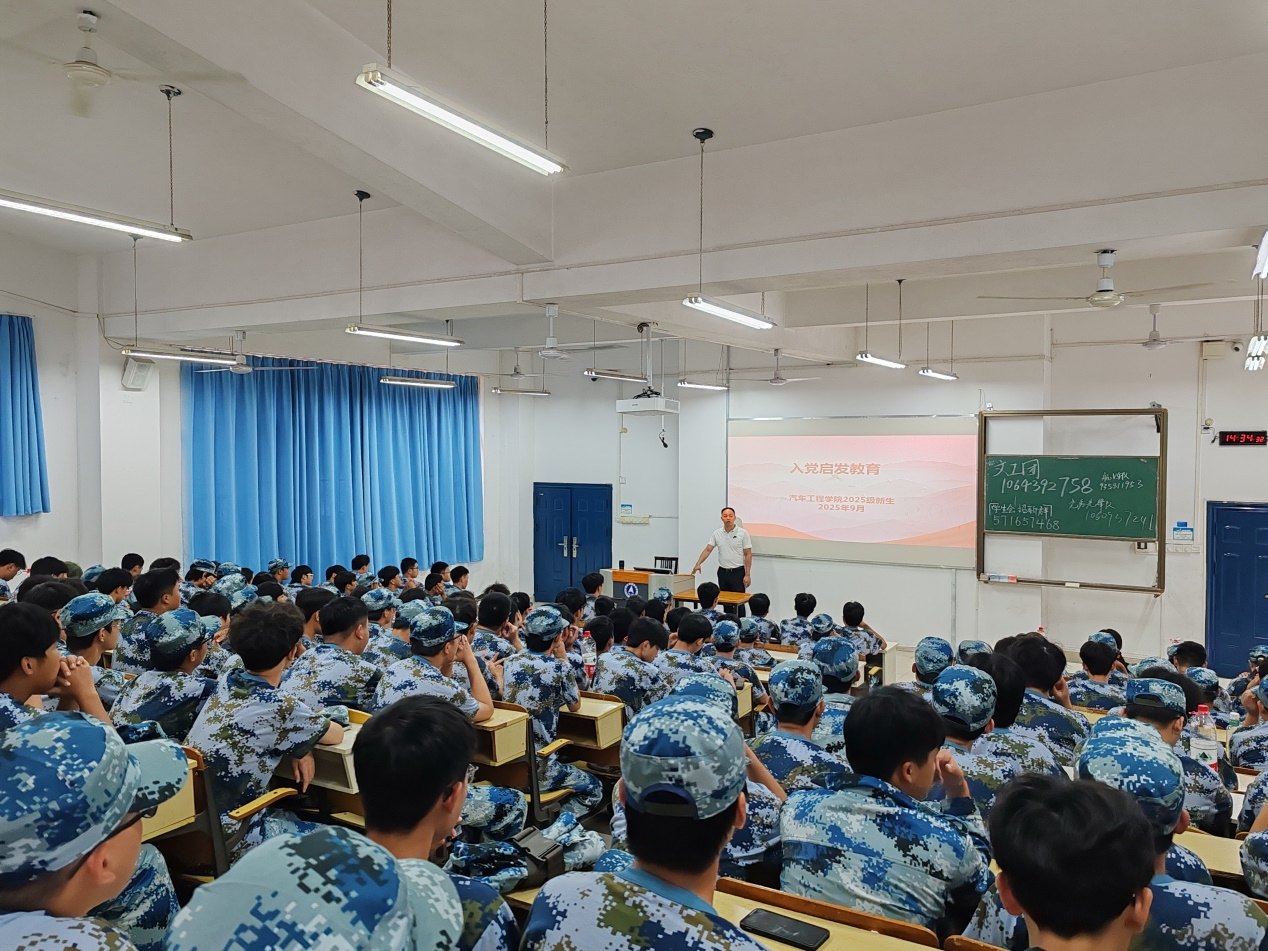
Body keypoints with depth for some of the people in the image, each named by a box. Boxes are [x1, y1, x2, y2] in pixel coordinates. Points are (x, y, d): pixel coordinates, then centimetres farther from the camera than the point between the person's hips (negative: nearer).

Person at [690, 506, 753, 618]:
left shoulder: (743, 533, -6)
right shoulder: (716, 533, 4)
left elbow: (748, 554, -6)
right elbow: (707, 550, 0)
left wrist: (748, 575, -12)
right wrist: (698, 564, -15)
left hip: (738, 572, -4)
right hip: (723, 572, 4)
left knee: (739, 602, -2)